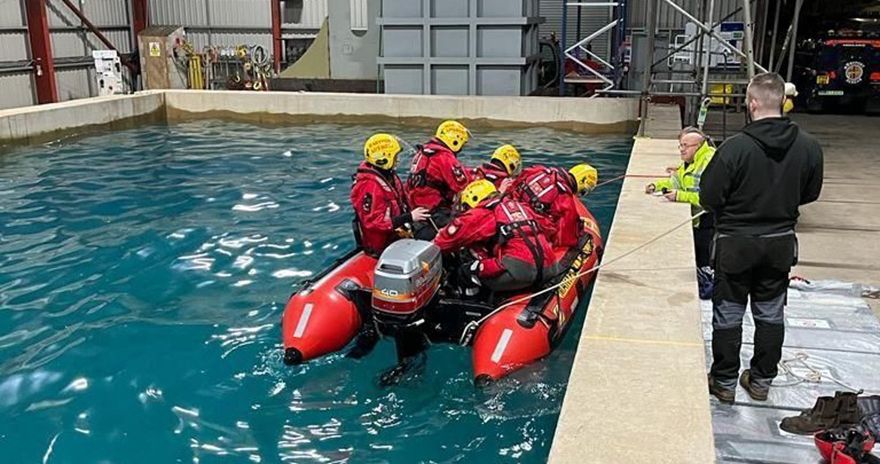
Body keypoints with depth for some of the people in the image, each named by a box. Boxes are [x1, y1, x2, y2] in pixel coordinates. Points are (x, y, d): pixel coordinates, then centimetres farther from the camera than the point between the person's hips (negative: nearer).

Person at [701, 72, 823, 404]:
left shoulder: (735, 147, -23)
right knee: (771, 315, 17)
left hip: (737, 244, -4)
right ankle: (761, 381, 29)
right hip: (781, 243, 4)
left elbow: (709, 197, -16)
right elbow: (811, 193, 5)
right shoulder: (809, 146, -8)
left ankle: (724, 382, 21)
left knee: (728, 315, 11)